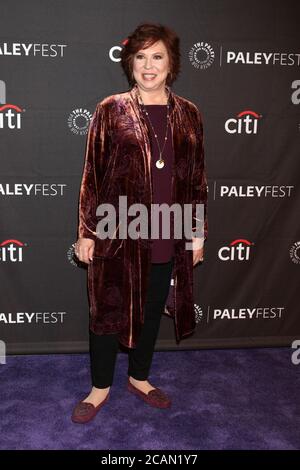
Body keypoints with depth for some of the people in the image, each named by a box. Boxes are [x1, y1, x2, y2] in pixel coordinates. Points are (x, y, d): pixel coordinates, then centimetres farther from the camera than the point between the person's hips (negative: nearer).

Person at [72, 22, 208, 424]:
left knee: (153, 310, 17)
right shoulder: (111, 111, -4)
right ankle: (101, 387, 31)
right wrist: (87, 232, -5)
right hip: (118, 235, -2)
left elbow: (197, 179, 8)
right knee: (108, 311, 9)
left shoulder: (188, 115, 4)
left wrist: (198, 232, 7)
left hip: (169, 237, 3)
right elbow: (92, 176, -3)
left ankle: (139, 377, 39)